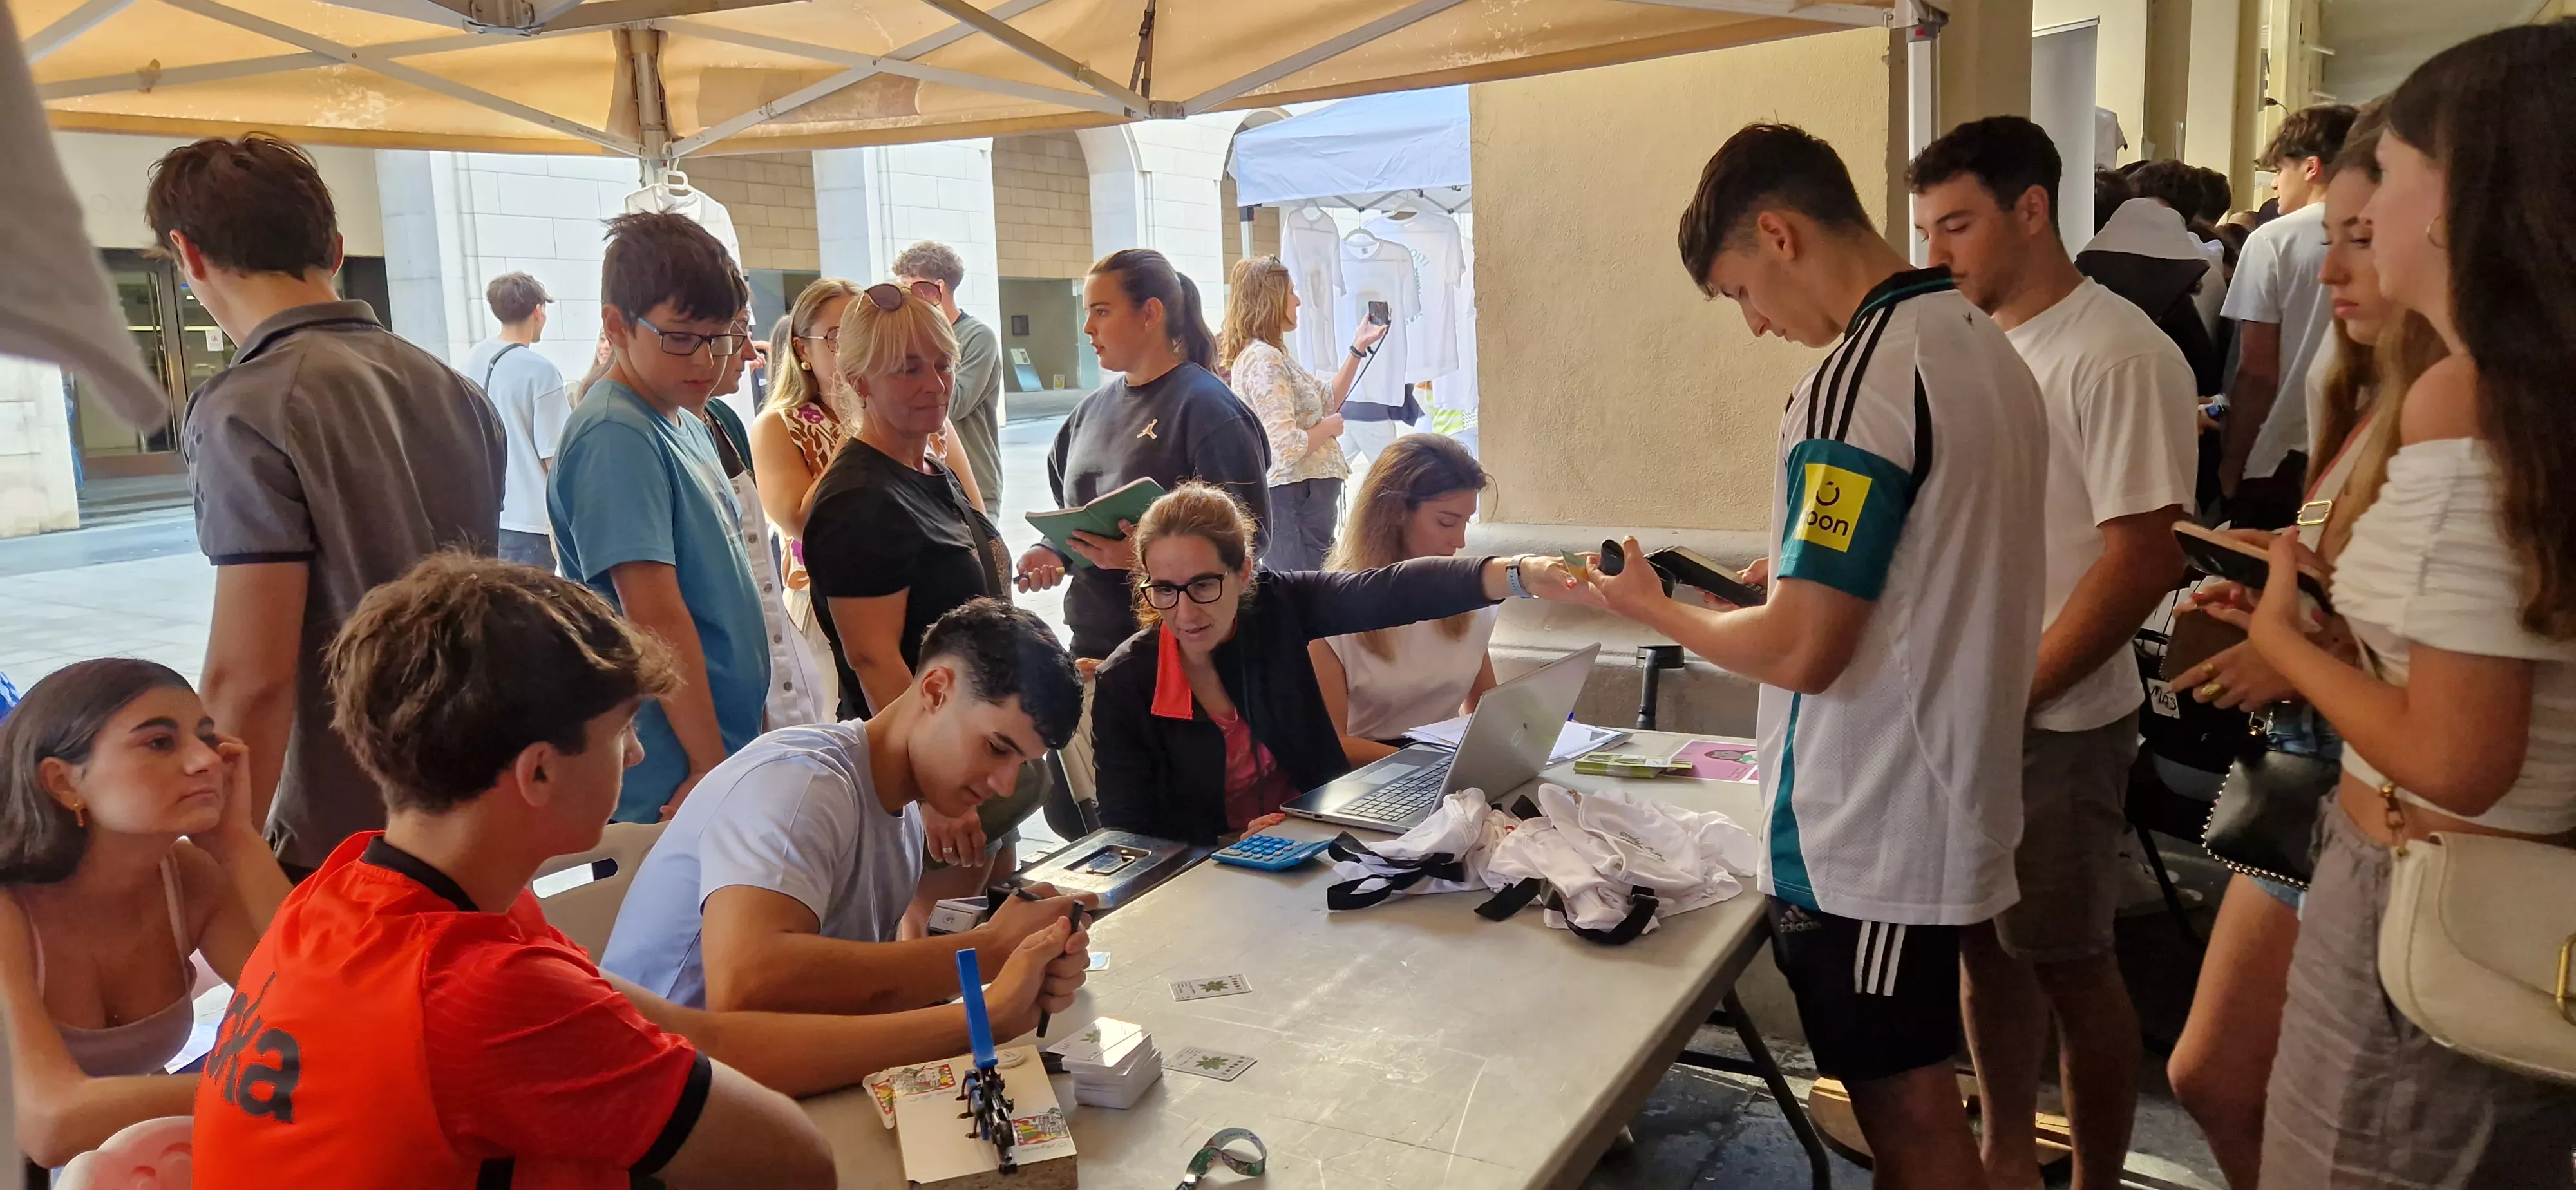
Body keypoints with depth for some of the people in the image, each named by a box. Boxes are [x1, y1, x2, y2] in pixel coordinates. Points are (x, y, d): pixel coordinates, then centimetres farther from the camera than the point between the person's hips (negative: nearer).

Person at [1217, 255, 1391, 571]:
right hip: (1292, 498, -11)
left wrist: (1358, 349, 19)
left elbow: (1327, 402, 20)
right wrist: (1329, 428, -9)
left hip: (1300, 495, 11)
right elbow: (1287, 446, -26)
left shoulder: (1269, 355, 14)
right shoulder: (1263, 359, -18)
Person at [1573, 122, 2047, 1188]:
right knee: (1915, 1093, 22)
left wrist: (1658, 611, -7)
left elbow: (1801, 652, -22)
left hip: (1869, 832, -9)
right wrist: (1791, 575, 14)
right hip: (1945, 802, 9)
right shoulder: (1985, 344, 7)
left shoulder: (1856, 380, -22)